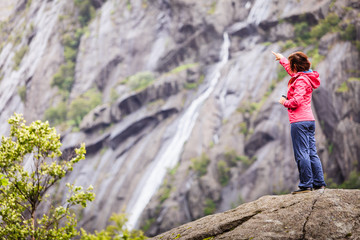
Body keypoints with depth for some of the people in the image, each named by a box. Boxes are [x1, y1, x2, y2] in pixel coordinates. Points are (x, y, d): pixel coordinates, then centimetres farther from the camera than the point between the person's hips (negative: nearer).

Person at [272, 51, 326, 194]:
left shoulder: (301, 80, -12)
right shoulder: (305, 77, 16)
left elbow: (296, 101, -22)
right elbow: (291, 70, 37)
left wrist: (285, 102, -3)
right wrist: (282, 59, 49)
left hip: (299, 122, -10)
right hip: (309, 120, 10)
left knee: (302, 154, -8)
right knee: (312, 153, 10)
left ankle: (306, 185, -8)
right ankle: (319, 183, 11)